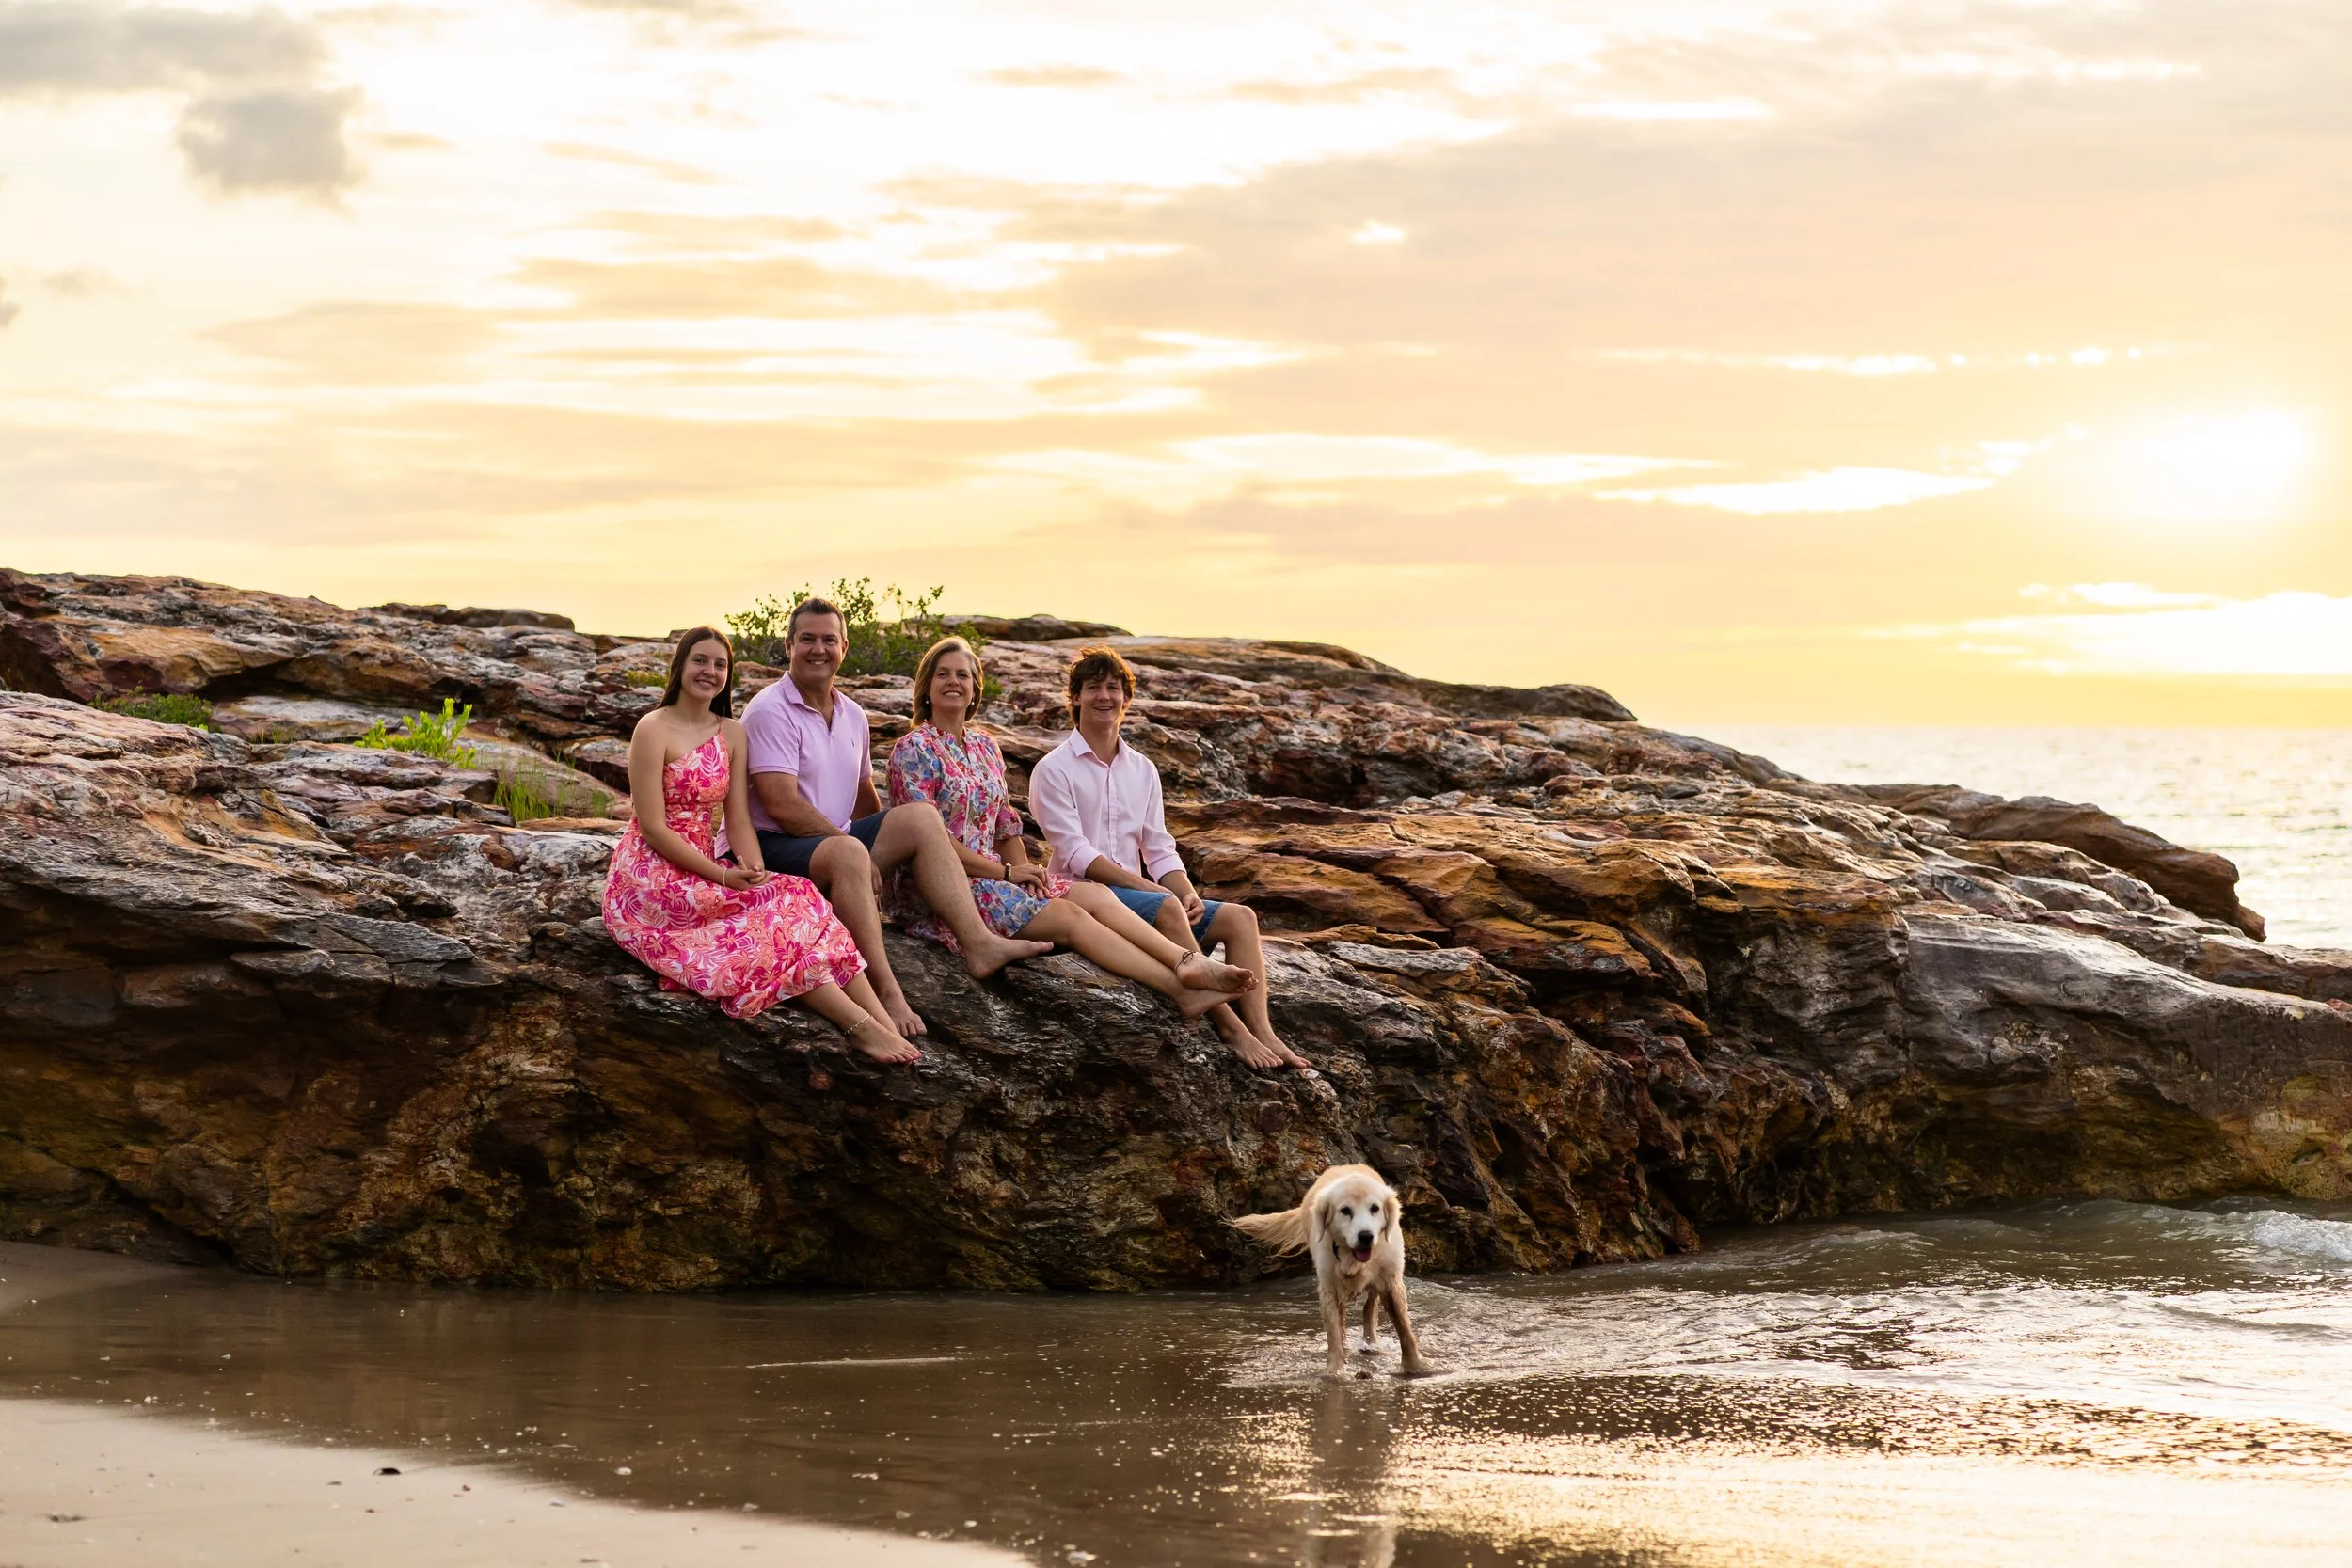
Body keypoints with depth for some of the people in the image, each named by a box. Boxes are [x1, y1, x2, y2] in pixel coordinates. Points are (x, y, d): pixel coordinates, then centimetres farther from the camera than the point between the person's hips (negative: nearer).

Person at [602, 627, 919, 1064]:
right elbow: (652, 828, -15)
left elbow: (739, 818, 4)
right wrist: (724, 876, -20)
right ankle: (863, 1026, -33)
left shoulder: (732, 734, 11)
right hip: (652, 877, -6)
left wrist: (754, 870, -17)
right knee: (777, 906, -26)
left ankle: (885, 1024, -34)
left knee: (795, 901, -21)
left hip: (701, 873, 6)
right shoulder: (655, 730, -9)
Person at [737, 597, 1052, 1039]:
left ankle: (978, 944, -18)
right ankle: (885, 991, -44)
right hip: (777, 848, -8)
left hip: (835, 838, 8)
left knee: (921, 818, -7)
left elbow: (864, 799, 26)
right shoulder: (770, 711, -11)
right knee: (847, 853, -37)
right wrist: (854, 848, -16)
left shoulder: (852, 716, 15)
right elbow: (782, 807, -19)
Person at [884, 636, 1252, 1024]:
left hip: (990, 873, 7)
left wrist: (1024, 871, -3)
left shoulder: (985, 748, 17)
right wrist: (1005, 872, -13)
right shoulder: (914, 750, -6)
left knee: (1096, 894, -15)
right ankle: (1182, 988, -31)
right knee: (1070, 915, -22)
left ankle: (1187, 964, -34)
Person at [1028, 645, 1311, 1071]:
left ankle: (1262, 1031, -31)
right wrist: (1151, 889, -20)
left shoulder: (1142, 770, 18)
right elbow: (1076, 854, -12)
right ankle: (1231, 1030, -40)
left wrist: (1187, 894, -8)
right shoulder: (1053, 771, -2)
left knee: (1238, 917, -14)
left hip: (1137, 891, 7)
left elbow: (1159, 850, 14)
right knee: (1166, 908, -36)